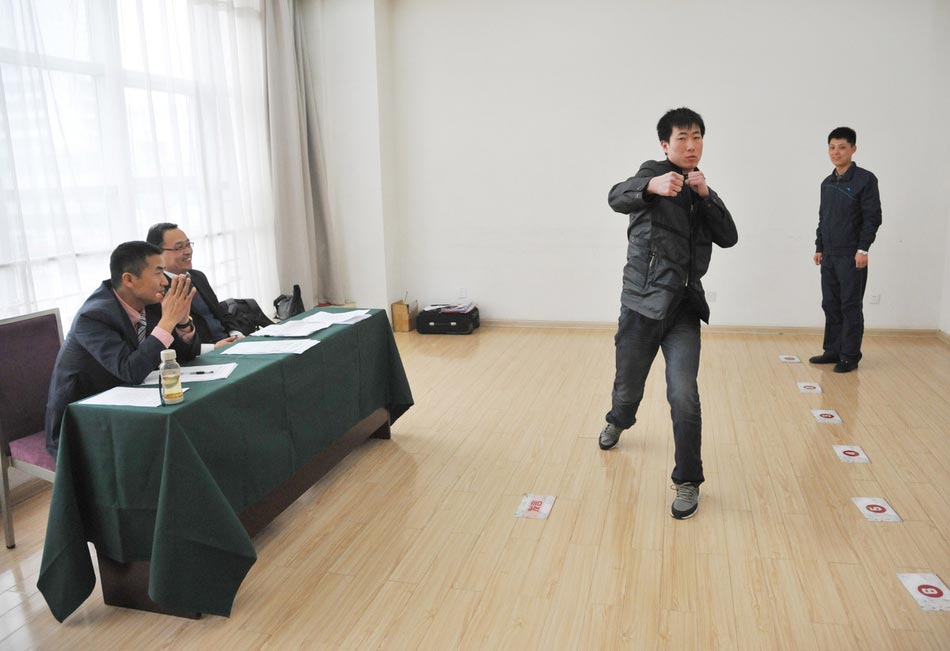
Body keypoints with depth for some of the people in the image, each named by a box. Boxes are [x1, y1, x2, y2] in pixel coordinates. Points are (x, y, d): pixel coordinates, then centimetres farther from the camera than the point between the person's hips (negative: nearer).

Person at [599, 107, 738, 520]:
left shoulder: (701, 191, 13)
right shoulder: (654, 173, -4)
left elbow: (728, 238, 2)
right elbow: (617, 198, -27)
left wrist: (705, 195, -11)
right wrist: (652, 186, -48)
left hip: (683, 308, 3)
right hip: (642, 303, -3)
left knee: (684, 397, -11)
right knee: (628, 390, 13)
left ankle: (688, 482, 4)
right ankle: (619, 421, 50)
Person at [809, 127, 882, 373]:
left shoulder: (865, 179, -7)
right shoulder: (827, 183, 12)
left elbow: (873, 217, -11)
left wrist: (863, 249, -16)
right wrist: (819, 248, 13)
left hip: (851, 256, -6)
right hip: (829, 256, 6)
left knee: (850, 307, -1)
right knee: (830, 305, 10)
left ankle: (850, 356, 7)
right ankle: (832, 351, 20)